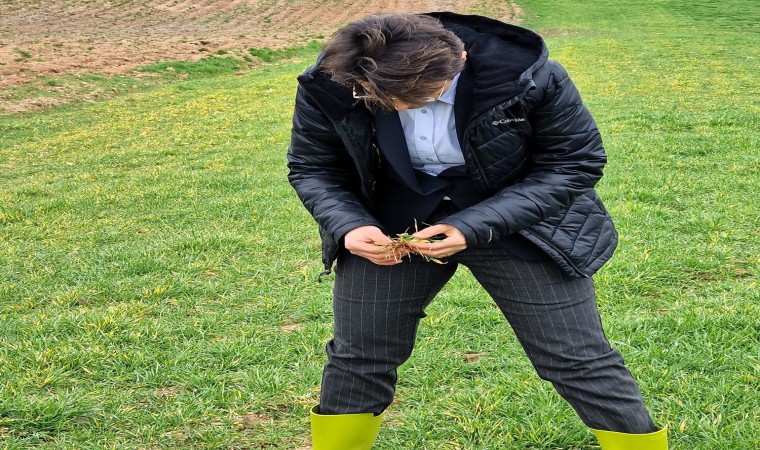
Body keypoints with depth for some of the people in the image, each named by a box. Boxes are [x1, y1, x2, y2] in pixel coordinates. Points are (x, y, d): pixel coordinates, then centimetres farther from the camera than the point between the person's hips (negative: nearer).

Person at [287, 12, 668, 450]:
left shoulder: (528, 76, -27)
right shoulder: (327, 84, -20)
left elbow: (575, 165, -17)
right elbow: (311, 168, -4)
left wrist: (473, 227, -28)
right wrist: (347, 226, -26)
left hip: (517, 224, -2)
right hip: (389, 230, 2)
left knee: (579, 361, 1)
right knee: (357, 358, 9)